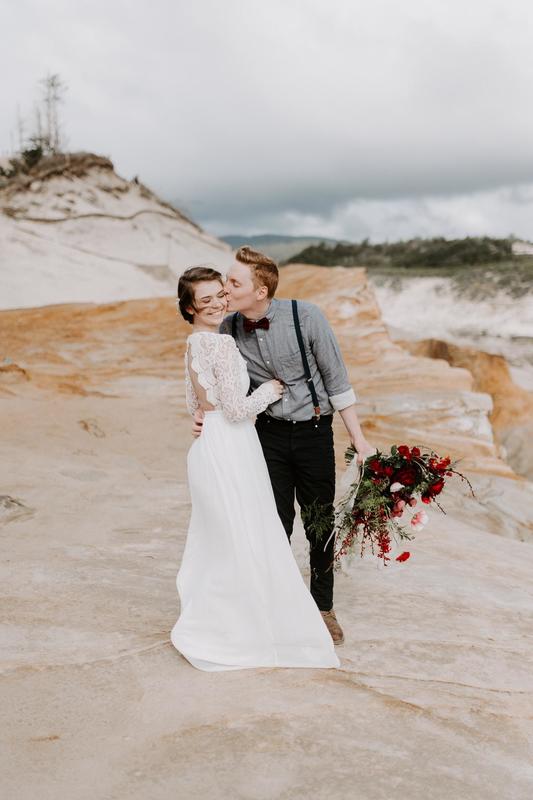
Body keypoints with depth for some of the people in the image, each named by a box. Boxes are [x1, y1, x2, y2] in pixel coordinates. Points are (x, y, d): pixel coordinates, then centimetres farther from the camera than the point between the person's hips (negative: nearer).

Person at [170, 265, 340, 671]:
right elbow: (236, 408, -18)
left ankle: (203, 620, 32)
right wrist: (270, 390, -4)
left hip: (207, 445, 10)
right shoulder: (222, 344, -17)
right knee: (244, 538, 1)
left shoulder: (194, 343, 12)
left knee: (216, 537, 19)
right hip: (229, 448, -10)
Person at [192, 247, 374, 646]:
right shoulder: (229, 329, -7)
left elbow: (336, 379, -11)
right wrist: (204, 413, -13)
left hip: (314, 432, -2)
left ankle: (324, 607, 30)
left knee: (320, 523, 10)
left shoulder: (306, 316, -18)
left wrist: (359, 440, -10)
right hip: (269, 433, 2)